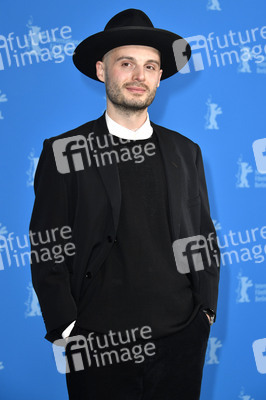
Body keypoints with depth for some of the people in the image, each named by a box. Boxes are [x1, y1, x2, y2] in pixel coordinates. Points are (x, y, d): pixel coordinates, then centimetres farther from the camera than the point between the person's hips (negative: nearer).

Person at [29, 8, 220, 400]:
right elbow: (48, 250, -4)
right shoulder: (64, 152, -2)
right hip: (99, 345, -2)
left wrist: (207, 309, 5)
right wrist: (66, 328, -8)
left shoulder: (185, 151, 8)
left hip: (181, 339, 3)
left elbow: (203, 236, 11)